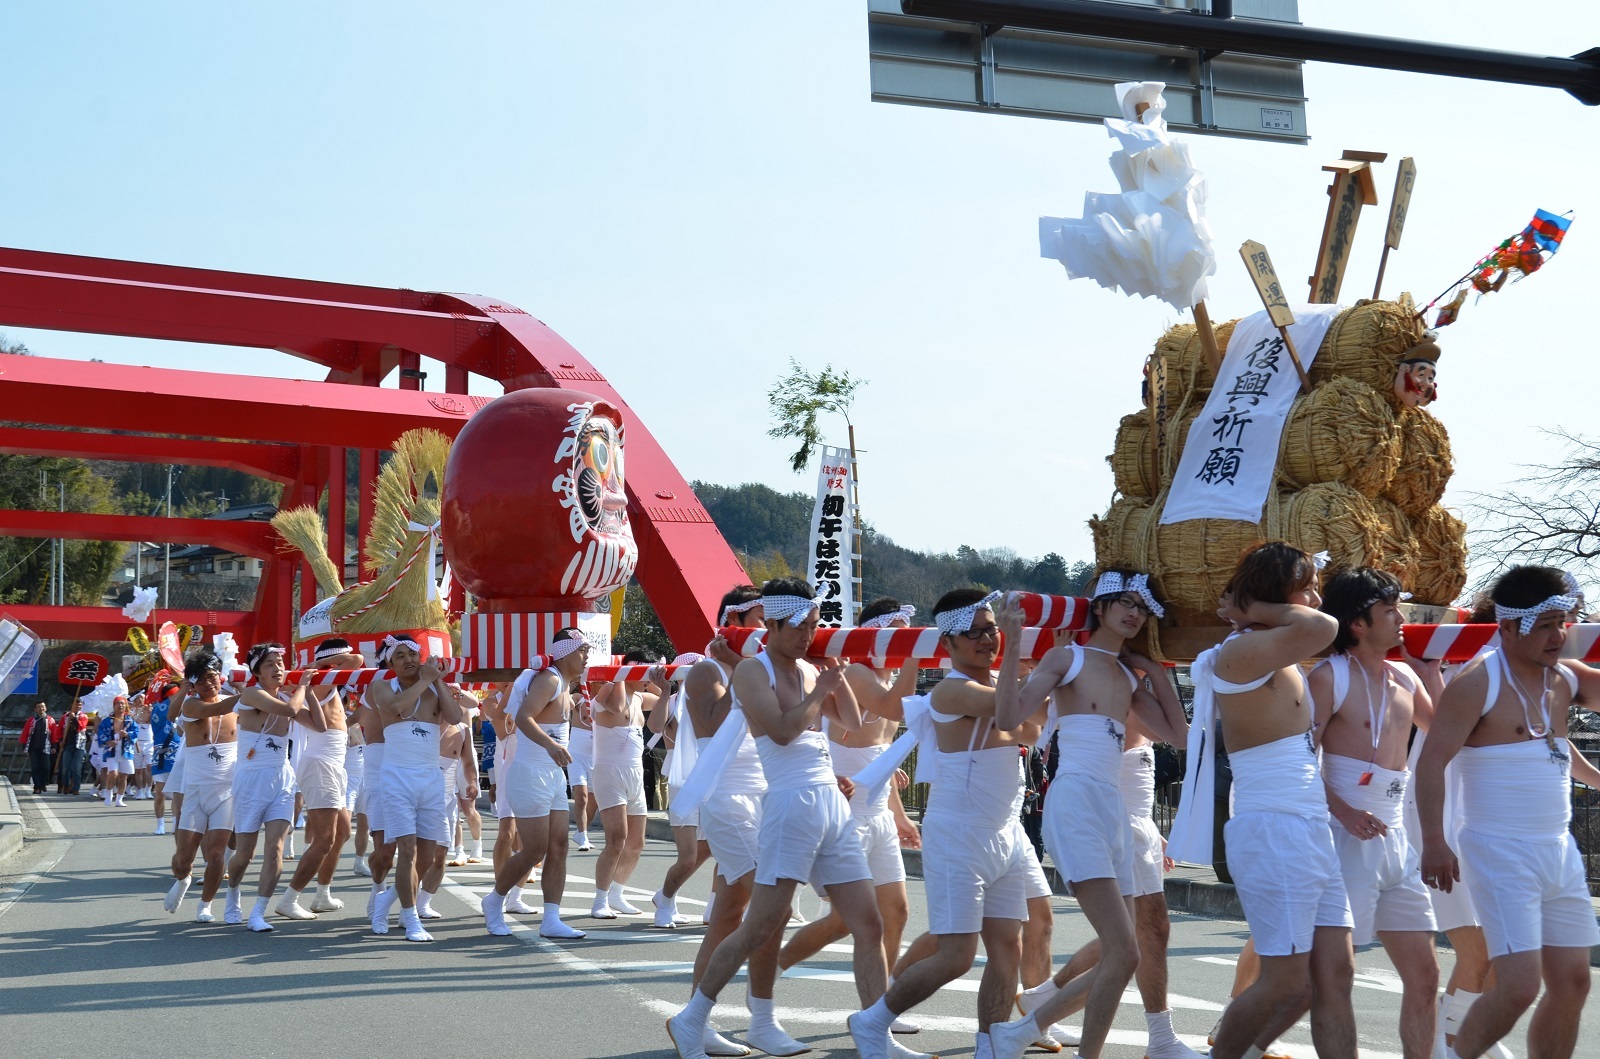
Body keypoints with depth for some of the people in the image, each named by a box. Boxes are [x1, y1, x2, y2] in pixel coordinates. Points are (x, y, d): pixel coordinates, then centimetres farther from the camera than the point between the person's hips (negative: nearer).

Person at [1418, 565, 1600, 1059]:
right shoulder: (1478, 684, -11)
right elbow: (1432, 762, -13)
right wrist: (1434, 842, -18)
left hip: (1560, 852, 7)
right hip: (1501, 853, -7)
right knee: (1519, 986, -13)